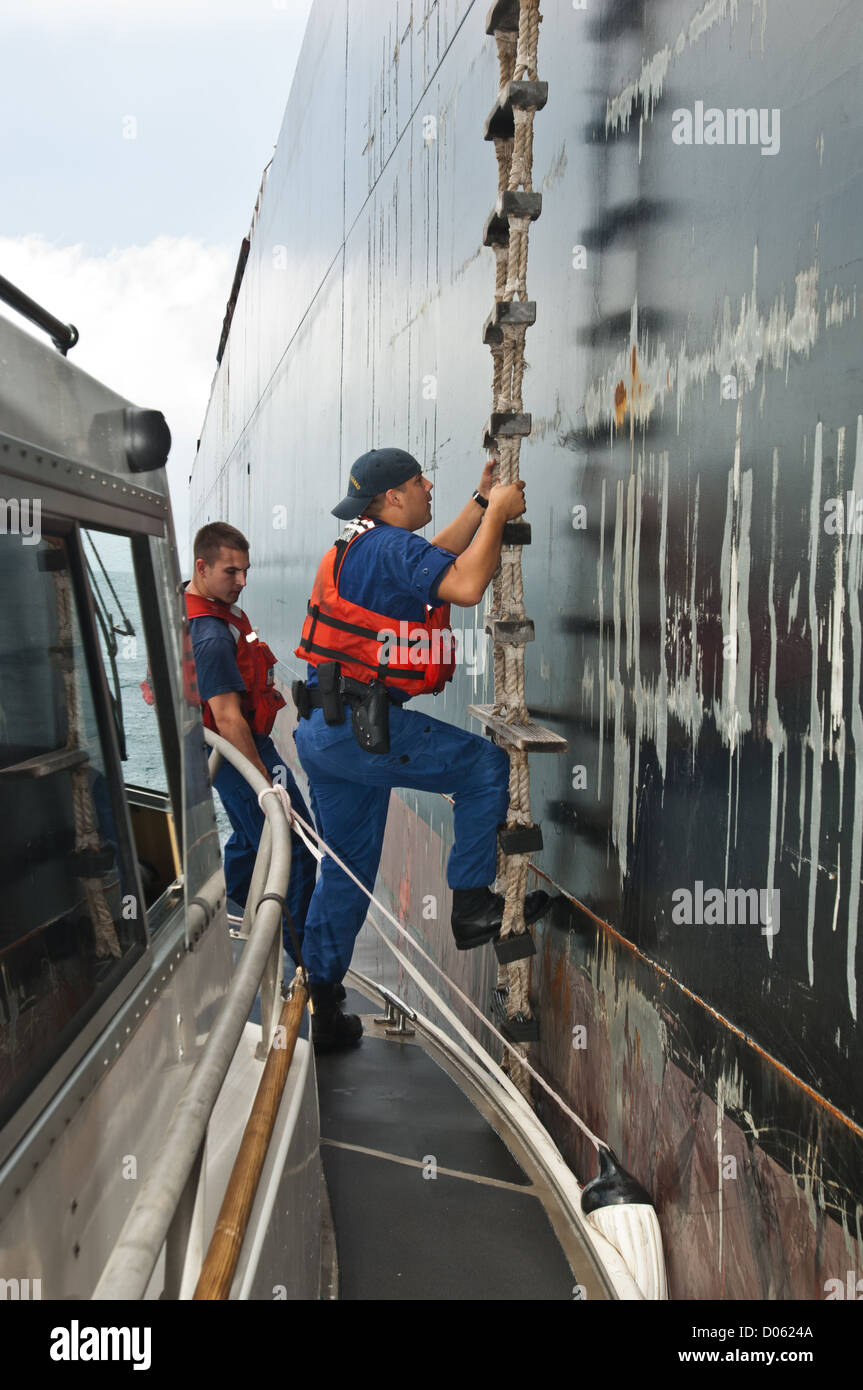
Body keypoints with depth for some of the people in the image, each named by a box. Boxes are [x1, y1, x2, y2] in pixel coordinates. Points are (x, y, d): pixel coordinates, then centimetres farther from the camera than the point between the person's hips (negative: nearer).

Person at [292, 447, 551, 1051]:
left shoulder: (358, 548, 20)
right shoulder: (390, 545, -11)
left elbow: (439, 559, 32)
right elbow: (467, 586, -24)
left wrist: (483, 501, 28)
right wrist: (498, 511, -11)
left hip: (320, 729, 10)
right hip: (362, 725, -10)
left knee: (347, 868, 16)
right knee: (488, 765, 1)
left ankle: (317, 1001, 20)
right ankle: (472, 905, 4)